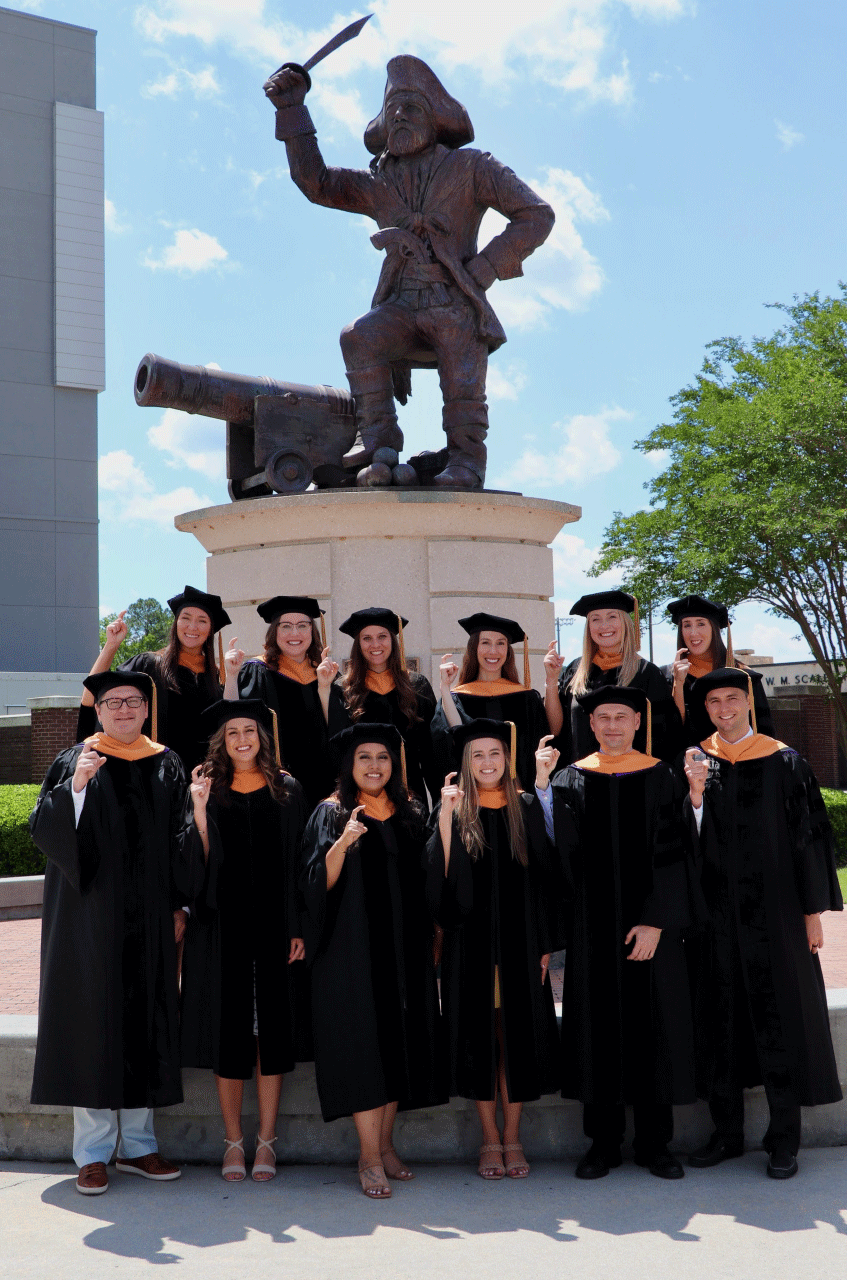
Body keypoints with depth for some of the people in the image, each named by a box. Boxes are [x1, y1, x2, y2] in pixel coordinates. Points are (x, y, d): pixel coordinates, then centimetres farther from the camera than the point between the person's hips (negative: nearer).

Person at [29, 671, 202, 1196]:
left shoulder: (167, 767, 9)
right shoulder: (73, 762, 2)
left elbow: (180, 842, 11)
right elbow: (44, 827, -9)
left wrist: (179, 904, 3)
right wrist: (75, 787, -23)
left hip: (148, 917, 3)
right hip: (92, 914, -3)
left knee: (144, 1022, 7)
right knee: (93, 1020, -1)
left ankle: (137, 1143, 19)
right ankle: (93, 1152, 8)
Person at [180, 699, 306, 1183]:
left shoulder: (287, 790, 6)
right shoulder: (209, 789, 5)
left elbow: (298, 864, 4)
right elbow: (201, 862, -2)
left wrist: (299, 928, -3)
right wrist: (198, 807, -13)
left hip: (275, 924, 0)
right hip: (223, 924, 0)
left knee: (272, 1027, 3)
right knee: (230, 1028, 3)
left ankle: (266, 1142, 12)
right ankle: (234, 1142, 14)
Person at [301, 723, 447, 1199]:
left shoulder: (412, 815, 11)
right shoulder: (331, 815, 0)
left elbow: (432, 878, 12)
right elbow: (318, 882, -10)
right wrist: (342, 842, -25)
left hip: (405, 947, 4)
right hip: (353, 950, -4)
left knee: (401, 1041, 7)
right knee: (365, 1043, -7)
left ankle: (386, 1144, 19)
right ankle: (370, 1156, -1)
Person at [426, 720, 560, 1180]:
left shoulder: (526, 809, 5)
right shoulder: (454, 812, 1)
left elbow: (542, 878, 6)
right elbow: (439, 874, -12)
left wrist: (545, 944, 1)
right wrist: (446, 815, -19)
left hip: (519, 941, 1)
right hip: (470, 942, -1)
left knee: (516, 1035, 4)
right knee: (479, 1035, 3)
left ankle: (512, 1138, 16)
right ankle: (490, 1140, 15)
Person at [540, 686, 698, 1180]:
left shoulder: (660, 777, 1)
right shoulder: (571, 779, 5)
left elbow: (670, 854, -4)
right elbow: (557, 844, -7)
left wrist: (655, 922, -12)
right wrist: (541, 783, -18)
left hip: (650, 922, -1)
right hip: (593, 927, 1)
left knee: (652, 1024, 4)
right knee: (598, 1026, 5)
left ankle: (654, 1143, 16)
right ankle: (604, 1142, 16)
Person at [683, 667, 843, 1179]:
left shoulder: (784, 763, -1)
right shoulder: (695, 763, 5)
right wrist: (696, 793, -16)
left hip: (774, 912, -2)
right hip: (714, 913, 2)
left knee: (779, 1020, 2)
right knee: (720, 1018, 8)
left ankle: (785, 1139, 14)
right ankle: (727, 1132, 20)